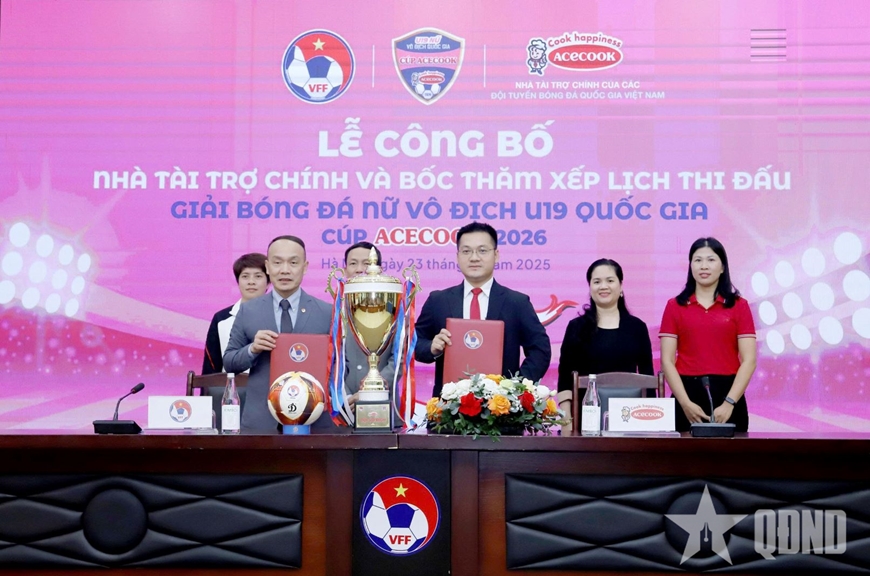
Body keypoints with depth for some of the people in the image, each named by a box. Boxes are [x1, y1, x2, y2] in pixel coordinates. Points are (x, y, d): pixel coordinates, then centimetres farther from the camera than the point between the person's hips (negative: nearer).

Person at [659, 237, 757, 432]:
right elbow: (667, 361, 0)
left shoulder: (739, 305, 5)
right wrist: (686, 403, -11)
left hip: (727, 393, 0)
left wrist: (729, 402, -11)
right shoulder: (675, 306, 5)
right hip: (688, 393, 0)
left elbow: (749, 360, -1)